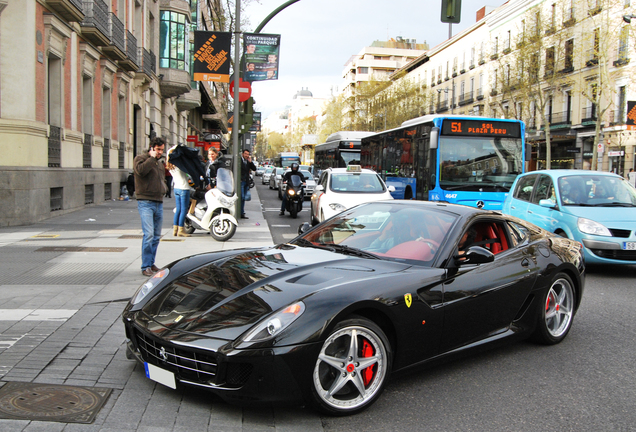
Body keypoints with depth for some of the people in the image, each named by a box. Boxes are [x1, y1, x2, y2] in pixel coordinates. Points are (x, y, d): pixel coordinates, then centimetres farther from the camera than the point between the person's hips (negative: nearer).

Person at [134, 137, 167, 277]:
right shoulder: (140, 159, -1)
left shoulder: (160, 164, 22)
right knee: (148, 235, -16)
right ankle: (145, 266, -11)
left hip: (159, 203, 8)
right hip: (146, 203, -8)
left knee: (156, 236, 10)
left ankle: (151, 263, 20)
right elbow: (141, 170, -23)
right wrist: (152, 158, -15)